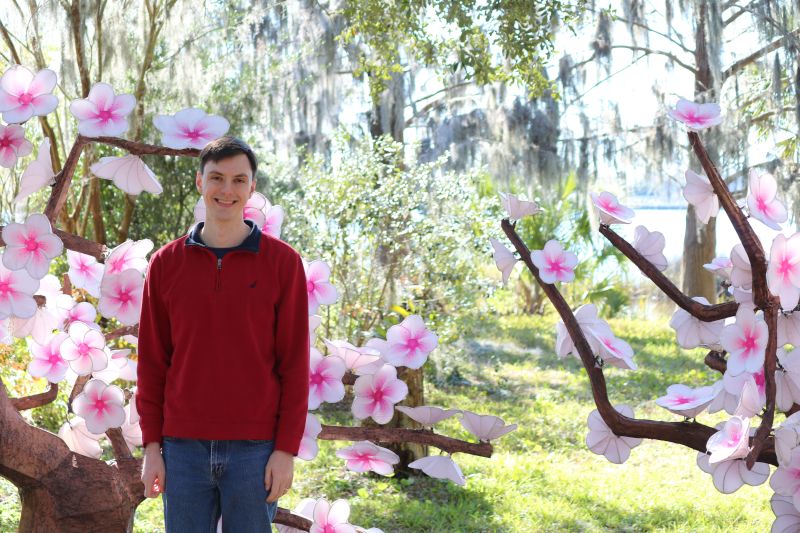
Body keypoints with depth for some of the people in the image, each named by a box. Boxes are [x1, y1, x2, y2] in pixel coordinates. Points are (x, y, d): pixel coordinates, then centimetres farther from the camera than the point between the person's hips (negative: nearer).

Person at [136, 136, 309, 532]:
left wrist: (287, 450, -7)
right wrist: (151, 447, 2)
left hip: (255, 450, -2)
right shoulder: (165, 264, 6)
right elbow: (151, 362, 8)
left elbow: (295, 363, -2)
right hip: (183, 450, 2)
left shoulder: (282, 262, 0)